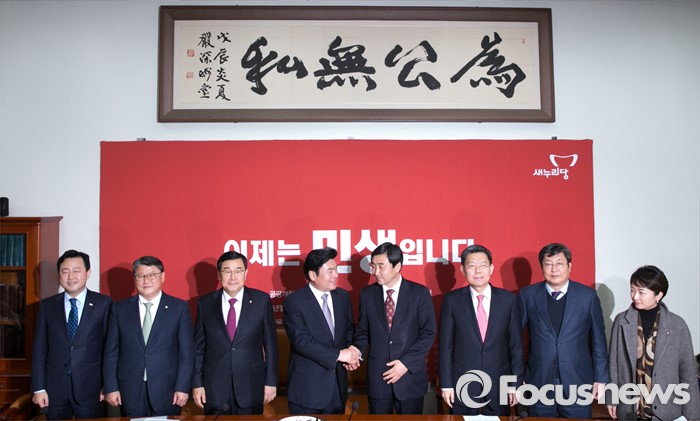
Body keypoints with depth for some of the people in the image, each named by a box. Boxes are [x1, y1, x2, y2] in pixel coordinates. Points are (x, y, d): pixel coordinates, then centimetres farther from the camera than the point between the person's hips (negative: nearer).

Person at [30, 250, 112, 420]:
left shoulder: (103, 303, -2)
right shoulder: (47, 305, 5)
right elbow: (39, 349, 5)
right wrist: (38, 388, 1)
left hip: (90, 389, -2)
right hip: (55, 389, 2)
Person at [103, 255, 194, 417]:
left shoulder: (179, 308, 0)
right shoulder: (120, 309, 6)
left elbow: (186, 352, -1)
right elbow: (111, 351, 6)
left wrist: (182, 387, -7)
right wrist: (111, 387, 0)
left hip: (166, 391, -1)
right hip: (130, 391, 1)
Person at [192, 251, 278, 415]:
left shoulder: (262, 300, -4)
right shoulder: (205, 303, 0)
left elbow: (270, 343, 0)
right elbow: (198, 346, 5)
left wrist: (271, 381, 0)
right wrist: (197, 383, 2)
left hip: (251, 387, -1)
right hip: (214, 387, 1)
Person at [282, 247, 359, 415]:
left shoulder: (343, 296, 4)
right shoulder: (294, 302, -13)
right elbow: (301, 341, -21)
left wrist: (351, 354, -6)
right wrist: (338, 354, -24)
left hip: (338, 383, 5)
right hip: (307, 387, -5)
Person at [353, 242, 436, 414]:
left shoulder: (420, 293, -4)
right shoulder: (367, 294, 4)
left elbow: (428, 333, -5)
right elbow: (363, 331, 9)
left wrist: (406, 363, -13)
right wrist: (357, 352, -11)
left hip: (410, 375, -1)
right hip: (377, 377, 2)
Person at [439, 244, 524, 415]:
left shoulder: (509, 299, -1)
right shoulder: (452, 300, -3)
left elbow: (516, 345, 2)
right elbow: (445, 345, -1)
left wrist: (516, 383, 1)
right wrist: (446, 384, -3)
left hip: (499, 385, 1)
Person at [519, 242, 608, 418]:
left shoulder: (588, 296, 0)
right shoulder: (528, 295, -1)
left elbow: (598, 340, 5)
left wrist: (600, 378, 3)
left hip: (577, 383, 0)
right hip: (538, 384, 0)